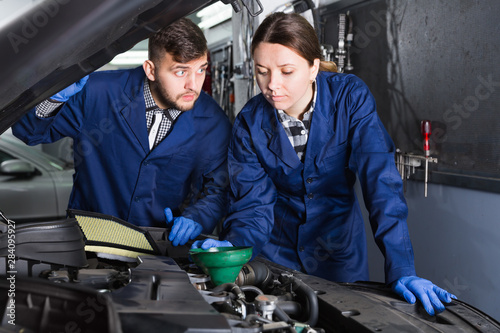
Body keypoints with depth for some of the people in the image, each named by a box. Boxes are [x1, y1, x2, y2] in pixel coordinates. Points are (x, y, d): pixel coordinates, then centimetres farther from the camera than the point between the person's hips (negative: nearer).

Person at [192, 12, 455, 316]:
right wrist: (231, 247, -36)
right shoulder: (250, 123, -15)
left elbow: (381, 181, -27)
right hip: (276, 251, 1)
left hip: (338, 249, 0)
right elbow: (253, 203, -14)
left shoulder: (350, 97, -20)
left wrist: (402, 270, -35)